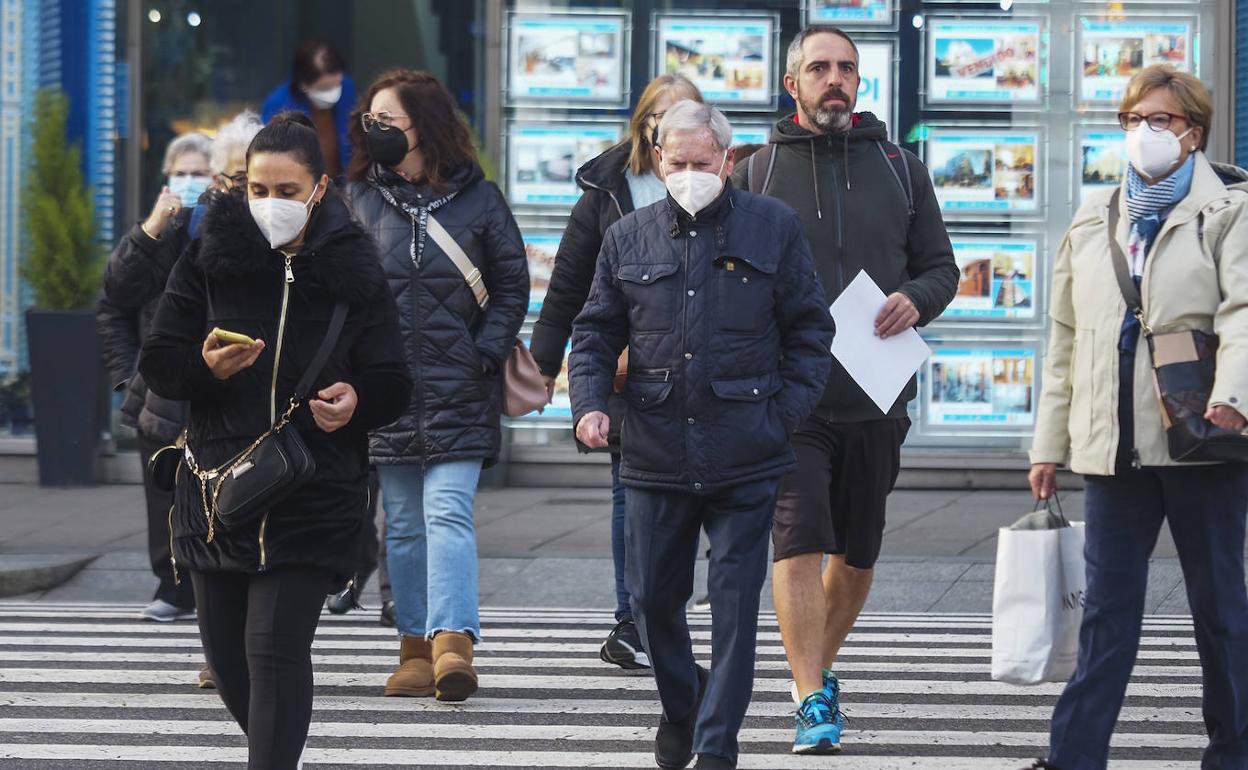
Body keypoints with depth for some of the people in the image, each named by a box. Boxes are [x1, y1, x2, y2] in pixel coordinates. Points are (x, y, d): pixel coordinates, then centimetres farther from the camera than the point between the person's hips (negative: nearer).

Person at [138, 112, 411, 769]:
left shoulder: (352, 269, 0)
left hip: (312, 493, -3)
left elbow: (392, 386, 4)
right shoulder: (210, 257, 2)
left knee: (276, 648, -13)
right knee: (225, 653, 10)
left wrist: (355, 400, -18)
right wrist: (207, 368, -19)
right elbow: (158, 364, 3)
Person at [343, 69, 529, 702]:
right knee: (404, 524, 7)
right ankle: (416, 650, 12)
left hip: (458, 390, -3)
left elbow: (512, 288, 6)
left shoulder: (478, 199, 1)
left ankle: (453, 641, -25)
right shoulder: (359, 198, 8)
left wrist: (485, 355, -5)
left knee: (448, 513, -16)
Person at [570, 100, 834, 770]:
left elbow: (810, 330, 6)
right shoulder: (628, 238, 8)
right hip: (655, 456, 2)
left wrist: (785, 412, -3)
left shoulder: (774, 229, 3)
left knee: (735, 604, -2)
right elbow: (595, 333, 14)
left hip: (746, 460, -2)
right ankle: (679, 711, 32)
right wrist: (589, 403, -3)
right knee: (652, 596, 8)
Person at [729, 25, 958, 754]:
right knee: (798, 546, -14)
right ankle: (813, 700, -15)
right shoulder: (757, 173, 4)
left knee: (857, 555, 12)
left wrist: (915, 301, -10)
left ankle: (822, 668, 33)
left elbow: (942, 266, 12)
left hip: (876, 399, 3)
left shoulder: (900, 169, 10)